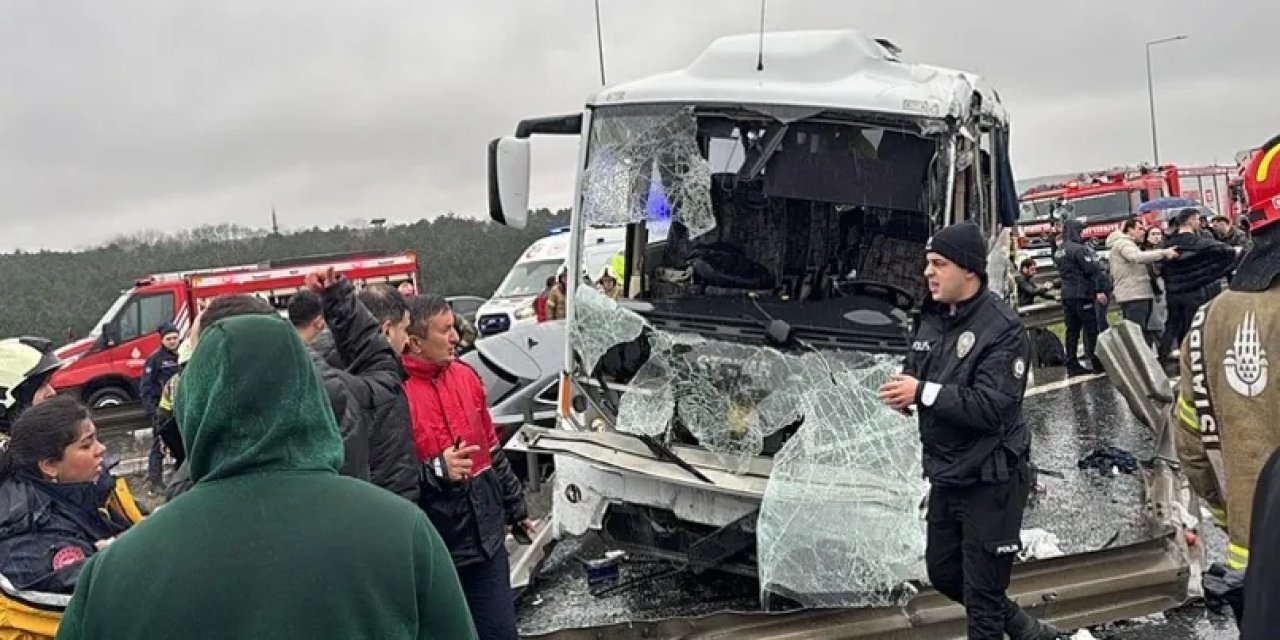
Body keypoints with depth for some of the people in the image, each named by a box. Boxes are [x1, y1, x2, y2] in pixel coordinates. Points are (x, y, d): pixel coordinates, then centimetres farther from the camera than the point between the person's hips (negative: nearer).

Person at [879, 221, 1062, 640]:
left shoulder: (1002, 328, -19)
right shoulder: (932, 319, 6)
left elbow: (992, 406, -27)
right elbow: (915, 377, 11)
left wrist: (923, 393, -26)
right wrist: (902, 392, -12)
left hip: (990, 479, -8)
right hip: (946, 475, 9)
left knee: (982, 591, 3)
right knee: (943, 572, 21)